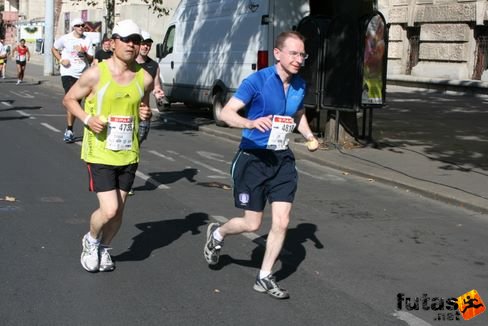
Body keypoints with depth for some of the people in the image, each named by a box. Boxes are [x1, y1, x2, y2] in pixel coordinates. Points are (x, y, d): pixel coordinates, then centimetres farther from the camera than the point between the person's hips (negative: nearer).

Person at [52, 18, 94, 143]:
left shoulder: (87, 41, 5)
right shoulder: (65, 39, -1)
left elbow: (91, 59, 6)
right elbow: (54, 49, 13)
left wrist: (83, 53, -13)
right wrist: (61, 60, -2)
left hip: (83, 75, 3)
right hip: (68, 73, -3)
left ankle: (69, 131, 22)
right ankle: (69, 130, -7)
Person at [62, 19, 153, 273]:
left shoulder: (144, 78, 1)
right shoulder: (96, 74, -10)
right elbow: (69, 99, 1)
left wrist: (146, 114, -5)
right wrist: (87, 119, -17)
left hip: (128, 155, 4)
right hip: (100, 153, -4)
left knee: (118, 211, 12)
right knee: (109, 210, -12)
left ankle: (104, 248, 37)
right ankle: (90, 241, 19)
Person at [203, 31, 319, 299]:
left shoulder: (299, 85, 4)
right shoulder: (257, 81, -15)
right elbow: (226, 113, -20)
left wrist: (309, 137, 4)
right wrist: (252, 122, -39)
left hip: (282, 159, 5)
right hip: (253, 158, -5)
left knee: (281, 222, 0)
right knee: (252, 224, 2)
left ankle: (264, 278, 18)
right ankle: (217, 233, 36)